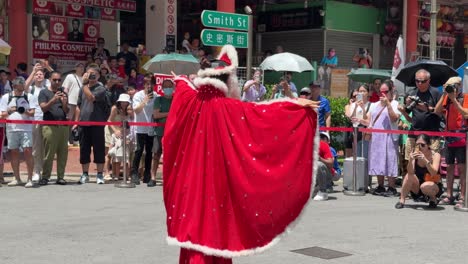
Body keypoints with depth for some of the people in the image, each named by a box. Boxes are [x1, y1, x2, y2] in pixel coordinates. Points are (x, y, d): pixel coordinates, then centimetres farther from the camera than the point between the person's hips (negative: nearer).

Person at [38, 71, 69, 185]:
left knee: (63, 153, 1)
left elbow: (66, 112, 13)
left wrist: (64, 103, -7)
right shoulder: (44, 92, 8)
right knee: (48, 153, -8)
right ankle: (45, 177, -3)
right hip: (50, 126, -4)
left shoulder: (63, 93, 19)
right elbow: (43, 108, -5)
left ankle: (60, 177, 5)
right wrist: (53, 100, -19)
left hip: (63, 126, 4)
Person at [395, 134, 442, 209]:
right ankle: (401, 201, -18)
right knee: (409, 176, -25)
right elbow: (410, 172, -20)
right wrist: (411, 160, -38)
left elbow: (434, 173, -30)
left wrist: (425, 160, -44)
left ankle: (433, 198, -2)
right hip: (417, 188, 3)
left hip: (434, 186, -3)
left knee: (425, 186, -35)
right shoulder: (415, 154, -8)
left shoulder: (435, 155, -15)